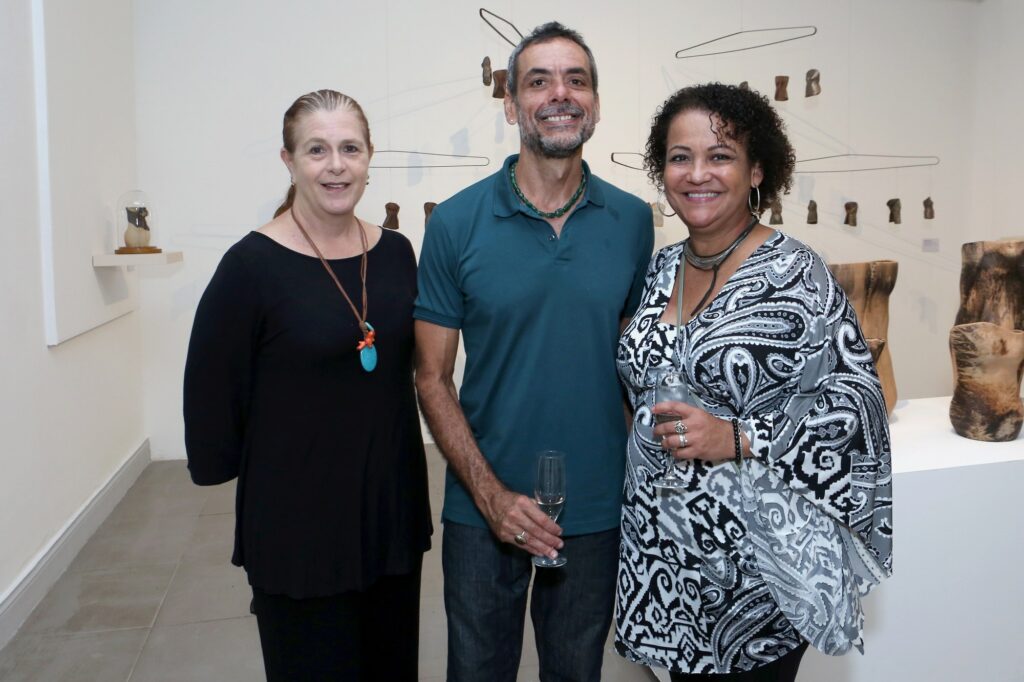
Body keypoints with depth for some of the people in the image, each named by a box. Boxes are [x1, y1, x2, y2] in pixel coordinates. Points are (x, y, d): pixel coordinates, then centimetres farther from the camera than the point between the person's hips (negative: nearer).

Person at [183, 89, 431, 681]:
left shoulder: (396, 252, 1)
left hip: (393, 503, 5)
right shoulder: (252, 265, -14)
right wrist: (225, 474, -2)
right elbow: (211, 393, -8)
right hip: (297, 519, -4)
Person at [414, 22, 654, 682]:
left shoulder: (633, 221, -3)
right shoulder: (458, 221, -9)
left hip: (598, 507, 2)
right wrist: (491, 495, -14)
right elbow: (433, 377, -6)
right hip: (484, 508, -1)